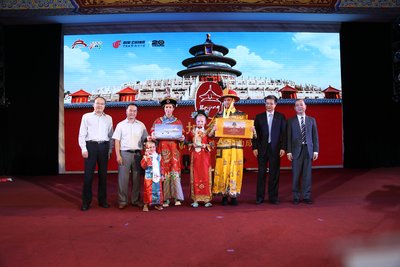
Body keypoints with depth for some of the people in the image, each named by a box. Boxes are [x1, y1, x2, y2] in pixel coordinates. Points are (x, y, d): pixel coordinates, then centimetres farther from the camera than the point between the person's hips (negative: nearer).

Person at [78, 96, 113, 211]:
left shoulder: (108, 118, 12)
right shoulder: (86, 116, 6)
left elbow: (111, 135, 11)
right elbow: (82, 134, 2)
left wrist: (110, 149, 5)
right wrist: (83, 149, -7)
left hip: (104, 146, 2)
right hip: (91, 145, -2)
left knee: (103, 174, 7)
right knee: (88, 174, -3)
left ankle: (102, 200, 17)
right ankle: (86, 202, 6)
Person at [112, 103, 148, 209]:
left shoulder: (141, 125, 11)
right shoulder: (120, 125, 7)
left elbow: (146, 139, 10)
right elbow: (117, 141, 3)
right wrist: (118, 155, -6)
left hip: (137, 154, 2)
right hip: (124, 153, -2)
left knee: (137, 178, 5)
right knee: (123, 178, -3)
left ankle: (135, 200, 15)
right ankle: (122, 201, 5)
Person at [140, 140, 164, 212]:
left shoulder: (158, 156, 8)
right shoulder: (146, 157, -3)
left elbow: (161, 167, 12)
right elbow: (143, 166, -17)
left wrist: (162, 175, 10)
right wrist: (146, 158, -26)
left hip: (157, 177, 4)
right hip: (149, 177, -4)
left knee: (158, 191, 8)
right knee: (148, 191, -1)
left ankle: (157, 204, 20)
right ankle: (146, 205, 9)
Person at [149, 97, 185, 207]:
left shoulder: (178, 121, 14)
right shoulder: (158, 121, 13)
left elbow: (182, 135, 12)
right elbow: (152, 133, 8)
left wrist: (182, 138, -10)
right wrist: (153, 137, -14)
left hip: (174, 149, 0)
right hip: (162, 148, 0)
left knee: (175, 172, -7)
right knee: (164, 173, -3)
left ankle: (177, 197, -1)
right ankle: (165, 199, 2)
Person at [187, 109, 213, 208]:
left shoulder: (208, 132, 5)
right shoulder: (192, 132, 9)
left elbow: (211, 144, 2)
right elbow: (188, 143, 12)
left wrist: (204, 145, -15)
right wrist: (192, 145, -7)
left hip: (205, 156, -1)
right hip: (195, 156, 1)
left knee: (205, 176, -1)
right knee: (195, 176, 1)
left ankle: (207, 199, 6)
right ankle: (195, 199, 7)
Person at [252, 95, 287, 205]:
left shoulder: (281, 117, 6)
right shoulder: (259, 117, 7)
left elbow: (283, 133, 2)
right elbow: (255, 133, 4)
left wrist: (283, 148, -6)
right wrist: (254, 147, -3)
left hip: (275, 148, 0)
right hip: (262, 148, 0)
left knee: (274, 173, 4)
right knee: (261, 173, 3)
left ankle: (273, 197, 15)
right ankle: (260, 197, 12)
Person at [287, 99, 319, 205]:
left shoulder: (311, 120, 11)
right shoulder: (291, 121, 6)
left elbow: (315, 136, 9)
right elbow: (289, 137, 2)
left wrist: (316, 150, 2)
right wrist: (289, 151, -5)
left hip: (308, 149, 2)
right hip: (296, 150, -1)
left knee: (307, 174, 3)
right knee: (296, 174, 1)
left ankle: (307, 196, 13)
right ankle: (296, 197, 11)